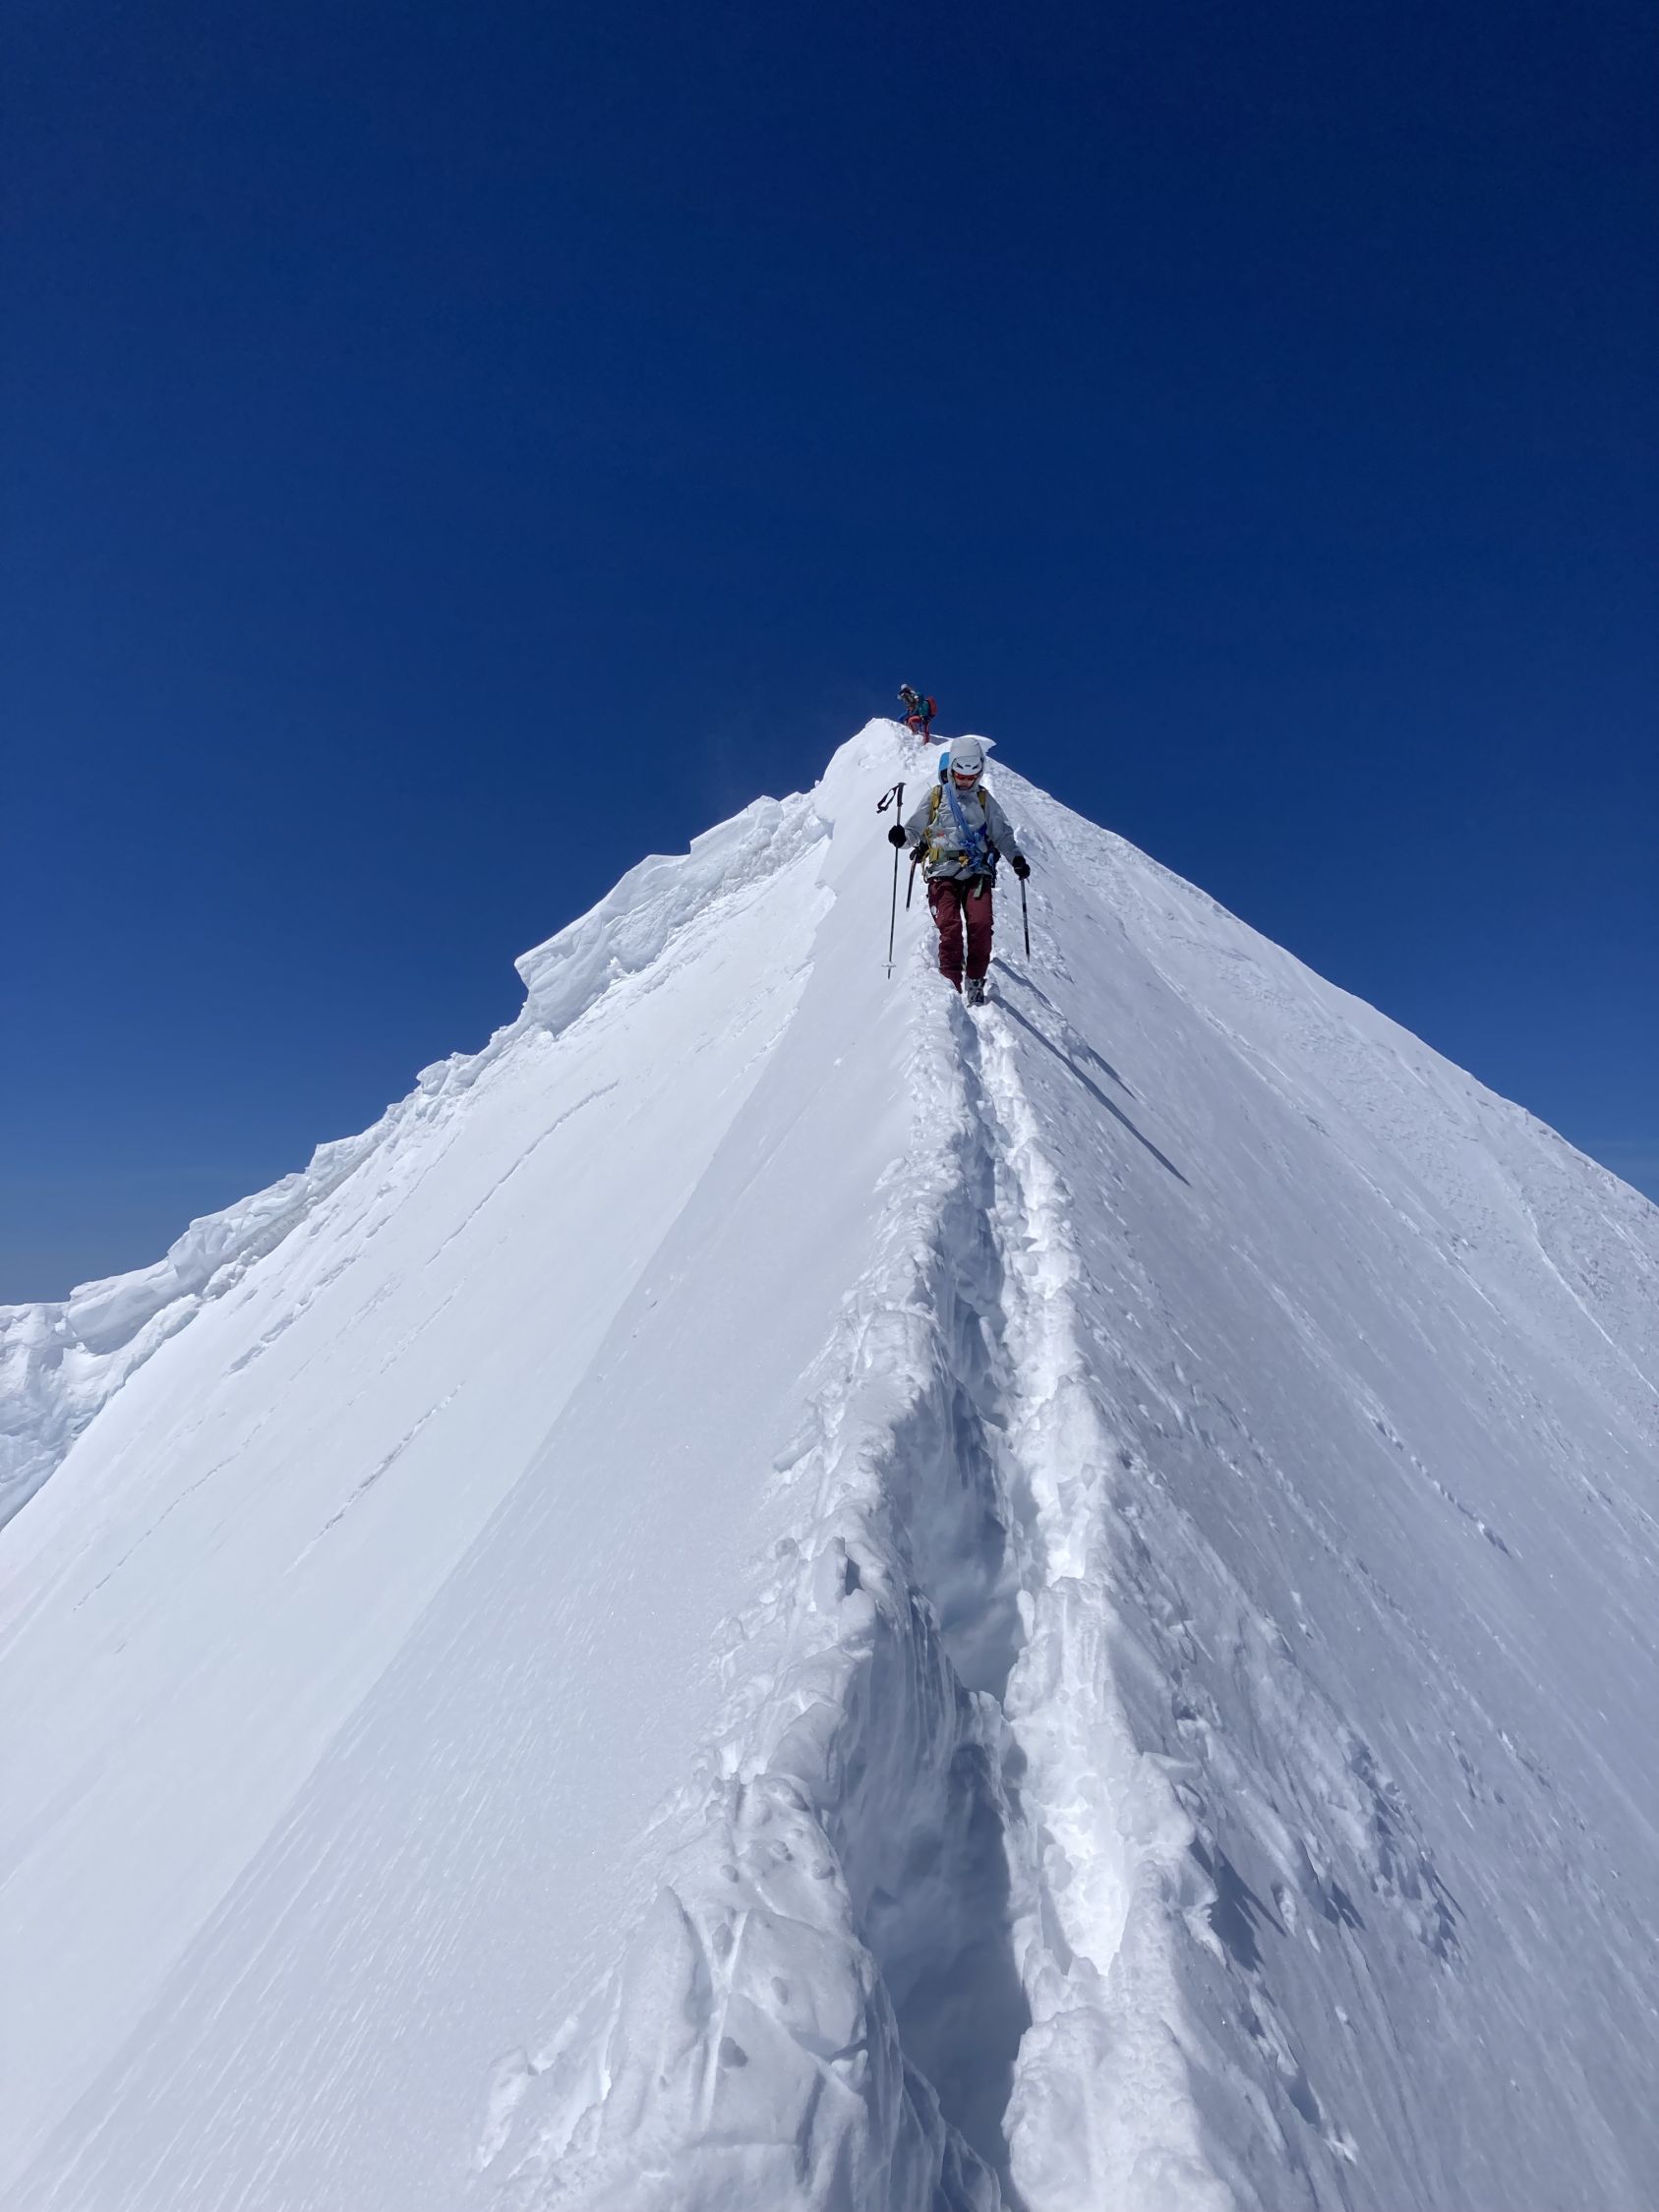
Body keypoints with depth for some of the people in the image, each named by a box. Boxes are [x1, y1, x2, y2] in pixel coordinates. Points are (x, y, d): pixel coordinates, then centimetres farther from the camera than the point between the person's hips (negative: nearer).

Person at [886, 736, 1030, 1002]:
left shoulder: (985, 800, 17)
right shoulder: (935, 796, 13)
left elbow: (1002, 834, 16)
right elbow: (916, 830, 14)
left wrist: (1016, 857, -2)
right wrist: (902, 836, -9)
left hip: (977, 873, 1)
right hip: (943, 873, -1)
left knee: (980, 925, -17)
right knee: (949, 927, -17)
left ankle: (975, 981, -4)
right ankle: (950, 983, -12)